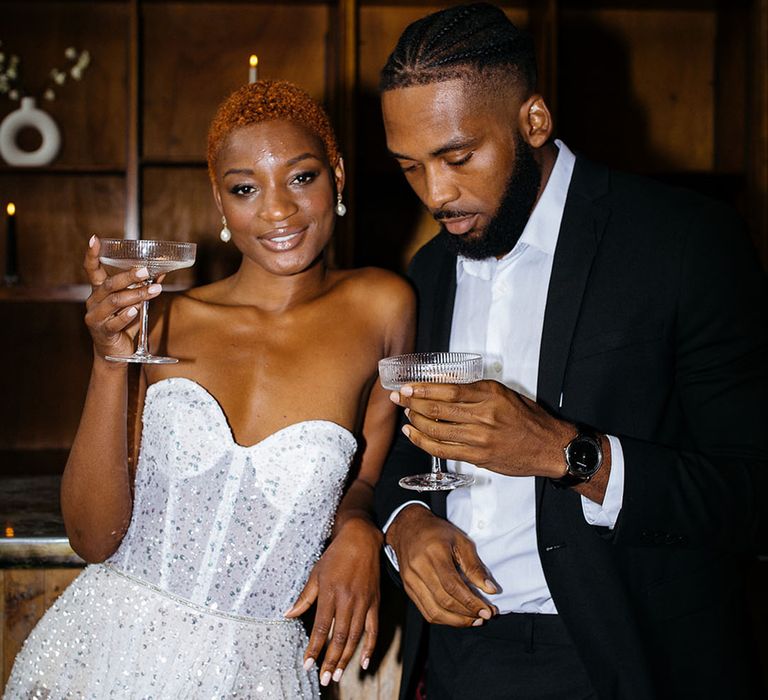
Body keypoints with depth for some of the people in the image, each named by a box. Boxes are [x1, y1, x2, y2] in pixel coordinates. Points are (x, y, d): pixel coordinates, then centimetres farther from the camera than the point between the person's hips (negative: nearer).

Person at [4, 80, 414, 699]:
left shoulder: (381, 307, -6)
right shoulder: (169, 322, -3)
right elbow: (94, 536, -5)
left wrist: (358, 532, -11)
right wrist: (110, 365, -14)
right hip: (105, 646, 1)